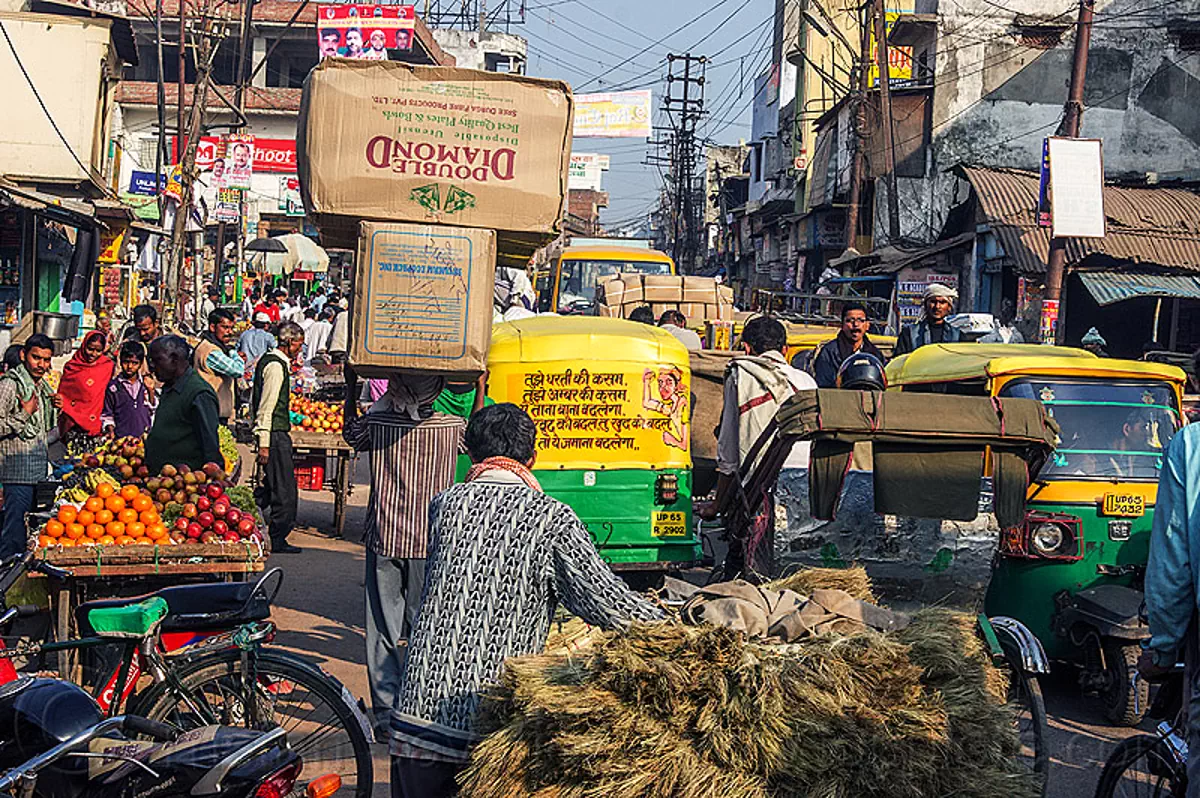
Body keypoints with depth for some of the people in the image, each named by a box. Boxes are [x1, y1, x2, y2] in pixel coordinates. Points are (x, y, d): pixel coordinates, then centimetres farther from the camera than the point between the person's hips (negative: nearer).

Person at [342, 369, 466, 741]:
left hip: (383, 541, 0)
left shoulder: (377, 423, -9)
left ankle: (386, 713, 9)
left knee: (383, 631, 7)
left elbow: (350, 432, 14)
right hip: (431, 543, 0)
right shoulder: (452, 427, -8)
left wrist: (351, 386, 19)